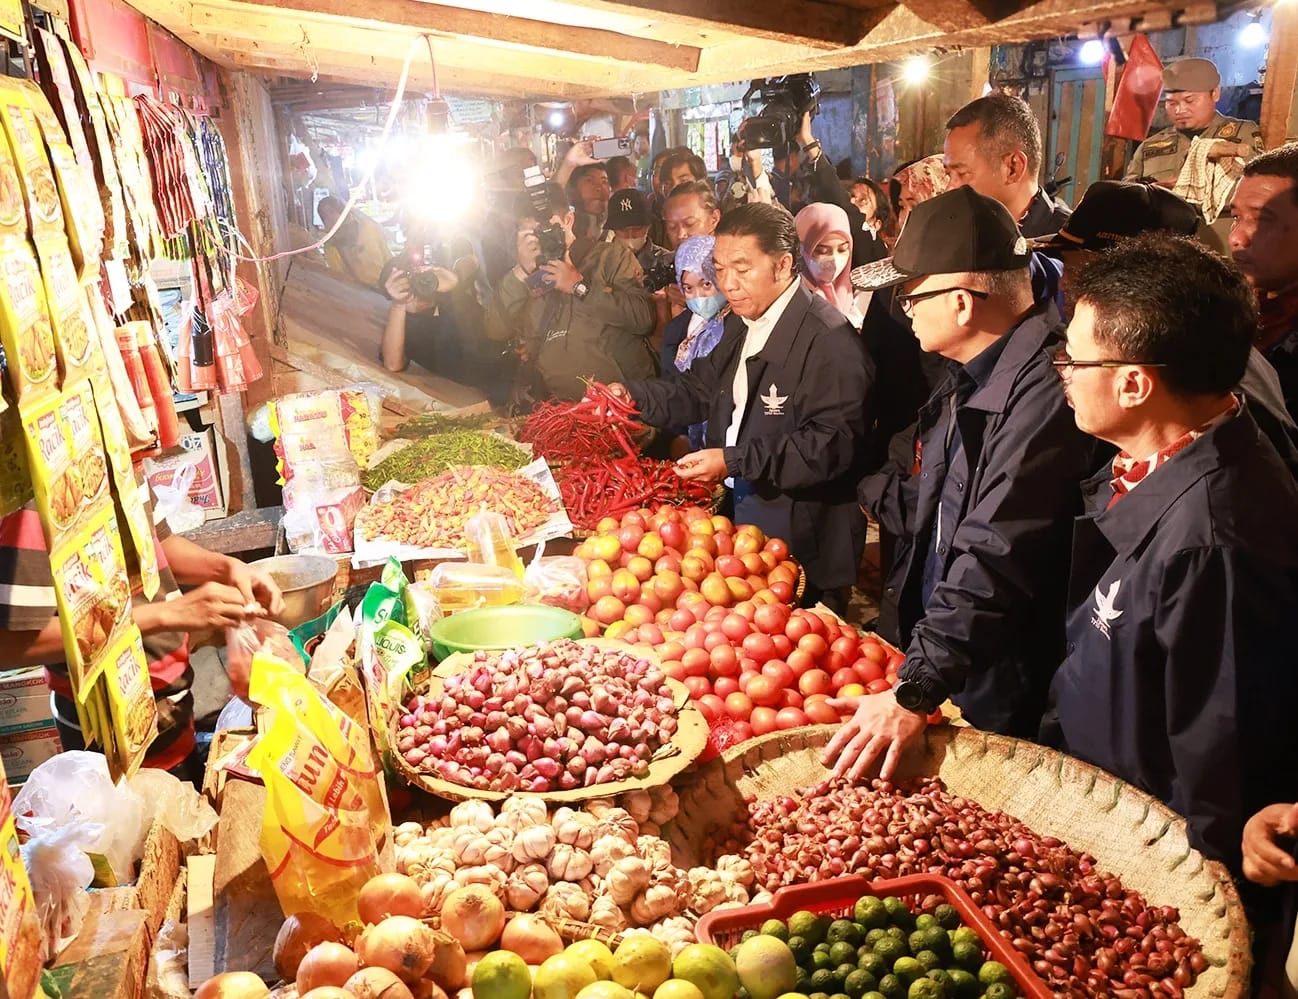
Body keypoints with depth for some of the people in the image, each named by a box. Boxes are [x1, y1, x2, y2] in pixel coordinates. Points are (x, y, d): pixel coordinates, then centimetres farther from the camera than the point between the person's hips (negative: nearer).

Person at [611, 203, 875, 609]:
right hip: (741, 514, 9)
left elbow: (834, 444, -27)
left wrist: (735, 461, -29)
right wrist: (630, 396, 1)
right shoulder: (742, 325, 11)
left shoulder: (829, 339, -21)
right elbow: (700, 389, 19)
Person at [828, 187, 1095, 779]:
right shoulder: (969, 379, 8)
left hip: (994, 696, -9)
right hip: (928, 656, 9)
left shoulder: (1041, 391, -25)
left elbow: (995, 562, -32)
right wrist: (866, 489, 30)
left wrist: (916, 691, -35)